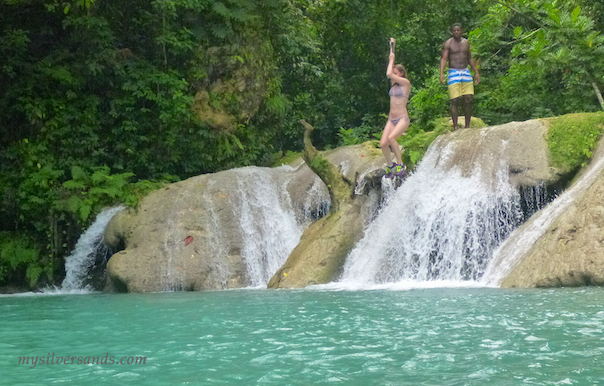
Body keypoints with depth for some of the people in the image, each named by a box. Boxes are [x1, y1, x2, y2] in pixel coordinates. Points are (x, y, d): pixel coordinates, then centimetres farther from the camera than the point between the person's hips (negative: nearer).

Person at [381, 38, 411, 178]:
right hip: (391, 119, 6)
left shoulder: (406, 83, -5)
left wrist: (392, 58, -1)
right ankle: (390, 164, 11)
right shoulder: (393, 83, 14)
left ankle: (400, 164, -16)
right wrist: (392, 46, 18)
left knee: (391, 138, -29)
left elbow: (389, 74, -15)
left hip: (402, 119, -6)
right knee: (383, 144, -12)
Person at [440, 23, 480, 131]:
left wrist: (476, 72, 20)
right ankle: (455, 128, -4)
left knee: (468, 100, -1)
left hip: (466, 73, 5)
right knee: (455, 101, -8)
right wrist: (441, 73, -25)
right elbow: (444, 59, -11)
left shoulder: (466, 42, 12)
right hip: (454, 73, -4)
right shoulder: (448, 43, -2)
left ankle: (467, 127, 7)